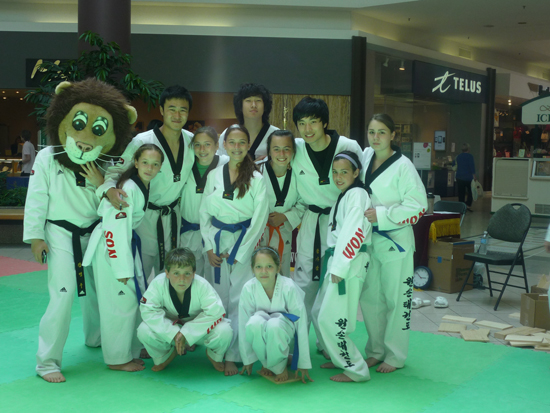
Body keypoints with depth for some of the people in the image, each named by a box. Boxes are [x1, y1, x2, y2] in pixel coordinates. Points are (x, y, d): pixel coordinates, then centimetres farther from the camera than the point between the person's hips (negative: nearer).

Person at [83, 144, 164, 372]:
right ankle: (117, 358, 9)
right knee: (120, 303, -5)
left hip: (127, 242, 10)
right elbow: (115, 229, -25)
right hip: (110, 247, -10)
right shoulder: (127, 189, -23)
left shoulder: (144, 185, 4)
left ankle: (132, 351, 30)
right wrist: (122, 267, -24)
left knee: (138, 299, 15)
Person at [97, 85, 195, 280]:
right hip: (145, 217, -5)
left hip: (172, 215, 5)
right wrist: (109, 189, -36)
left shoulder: (192, 141, -2)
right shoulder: (142, 142, -17)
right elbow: (115, 170, -15)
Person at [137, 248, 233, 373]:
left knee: (224, 331, -32)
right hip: (170, 327, 1)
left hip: (199, 329, -1)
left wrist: (186, 334, -32)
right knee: (144, 331, -26)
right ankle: (164, 356, 10)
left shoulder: (202, 285, -27)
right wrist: (174, 334, -32)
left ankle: (215, 357, 9)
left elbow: (216, 312, -31)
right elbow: (148, 310, -26)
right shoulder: (159, 283, -24)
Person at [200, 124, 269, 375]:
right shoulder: (214, 175, 6)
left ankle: (232, 356, 1)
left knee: (238, 299, -5)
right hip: (217, 240, 3)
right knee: (219, 296, 5)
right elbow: (204, 213, 9)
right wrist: (209, 247, 0)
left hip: (245, 241, -3)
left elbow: (259, 219, -5)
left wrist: (238, 254, -7)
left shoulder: (256, 179, -3)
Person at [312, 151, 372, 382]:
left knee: (330, 319, -10)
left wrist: (340, 268, -23)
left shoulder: (357, 194, -13)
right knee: (319, 313, 16)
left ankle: (356, 370, 3)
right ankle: (340, 358, 30)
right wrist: (333, 265, 14)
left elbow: (353, 233, -22)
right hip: (336, 261, 10)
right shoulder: (344, 195, 18)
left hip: (351, 264, -10)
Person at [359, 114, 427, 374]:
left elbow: (418, 206, -16)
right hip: (369, 238, 6)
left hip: (395, 240, -6)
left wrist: (382, 214, -20)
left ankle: (395, 356, 17)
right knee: (369, 296, 13)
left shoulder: (403, 166, -14)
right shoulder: (365, 156, 3)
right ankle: (376, 351, 28)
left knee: (396, 299, 3)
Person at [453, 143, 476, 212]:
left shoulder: (458, 156, 9)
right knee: (471, 192, 8)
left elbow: (454, 163, 26)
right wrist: (474, 175, -15)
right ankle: (468, 205, -4)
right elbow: (472, 166, -16)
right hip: (468, 177, -5)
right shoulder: (469, 156, -8)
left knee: (461, 193, 7)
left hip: (459, 177, 5)